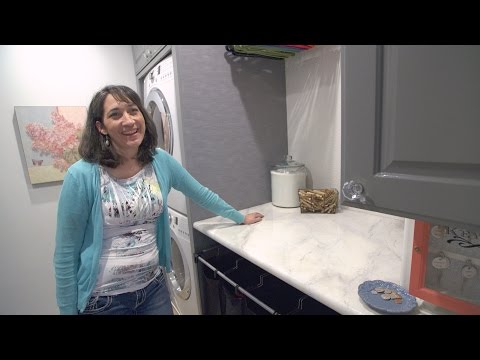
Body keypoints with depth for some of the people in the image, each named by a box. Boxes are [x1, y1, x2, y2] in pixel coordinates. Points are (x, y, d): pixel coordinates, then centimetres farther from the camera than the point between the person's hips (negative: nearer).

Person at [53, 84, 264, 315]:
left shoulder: (160, 161, -7)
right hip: (103, 298, -3)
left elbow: (200, 193, 5)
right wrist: (68, 309, -3)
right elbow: (66, 255, -10)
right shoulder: (82, 176, -18)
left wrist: (240, 218, 13)